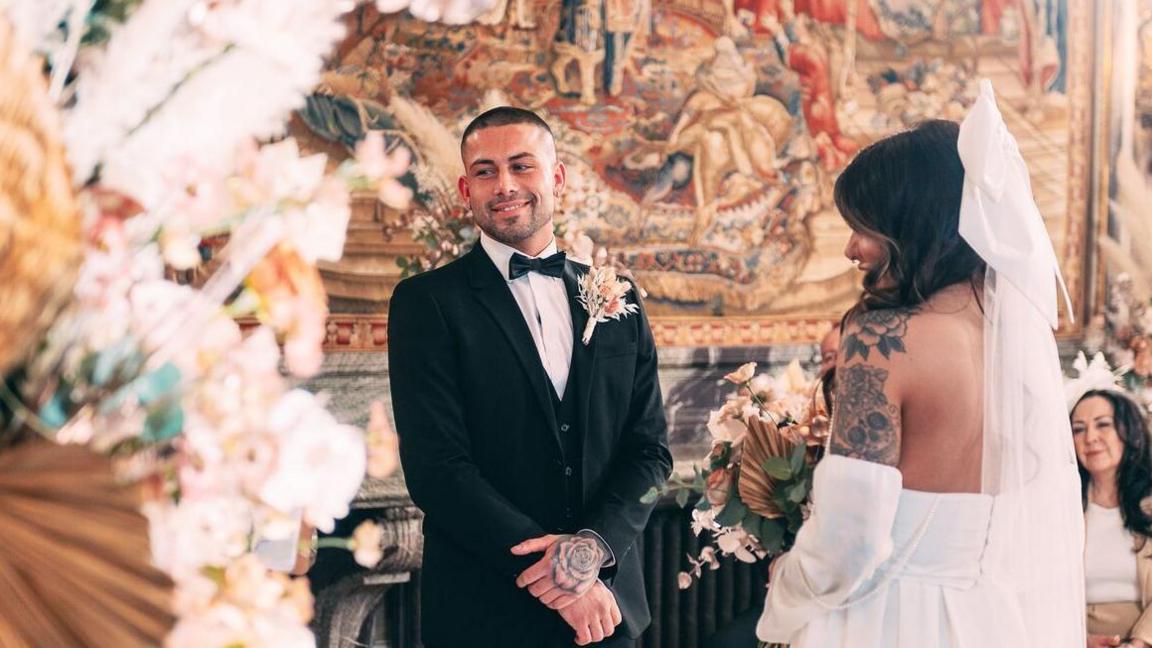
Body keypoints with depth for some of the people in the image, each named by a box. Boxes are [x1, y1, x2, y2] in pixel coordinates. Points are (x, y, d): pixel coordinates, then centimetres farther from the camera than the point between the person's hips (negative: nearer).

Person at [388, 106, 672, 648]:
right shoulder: (426, 302, -6)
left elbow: (649, 449, 4)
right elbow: (436, 467, -13)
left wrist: (593, 545, -14)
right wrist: (555, 582, -17)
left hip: (606, 604, 4)